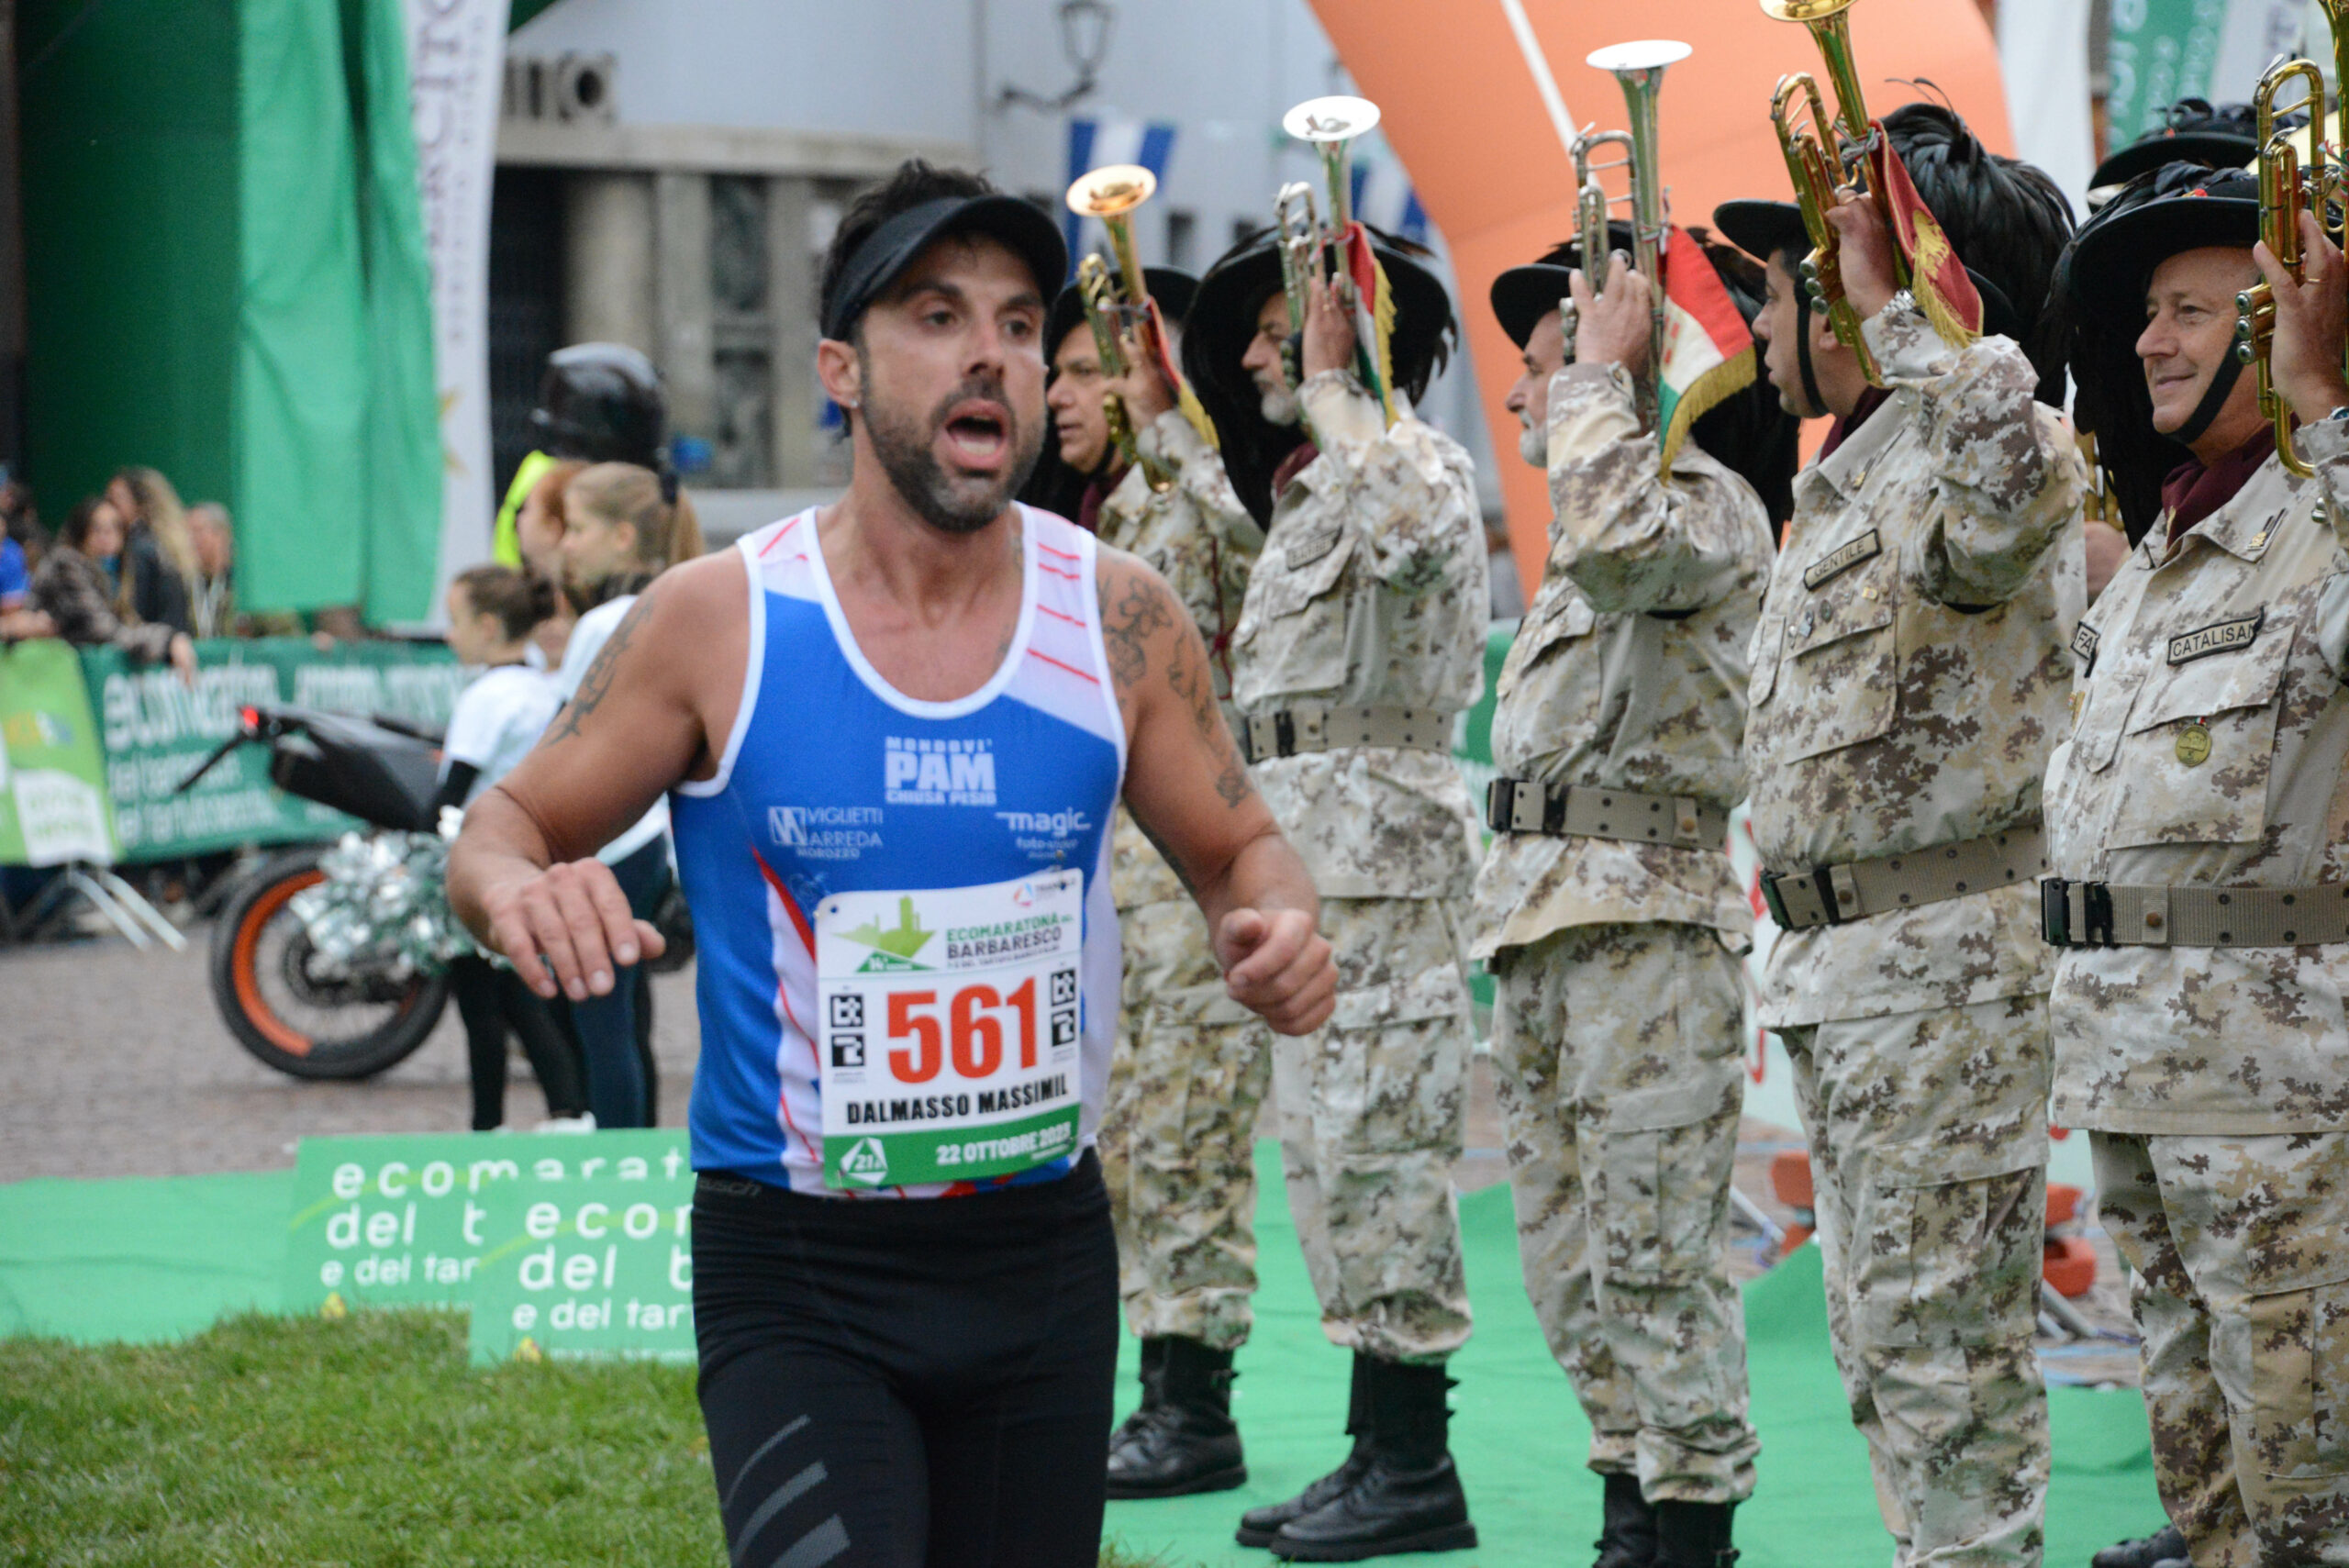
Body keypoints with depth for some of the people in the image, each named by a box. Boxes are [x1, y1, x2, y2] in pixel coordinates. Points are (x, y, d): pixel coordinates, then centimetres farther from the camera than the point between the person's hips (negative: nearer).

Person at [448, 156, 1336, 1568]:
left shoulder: (1117, 619, -1)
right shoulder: (718, 622, -7)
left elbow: (1240, 846, 12)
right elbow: (505, 827, 2)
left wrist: (1282, 923, -12)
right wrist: (517, 889, -22)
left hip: (1042, 1255, 3)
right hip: (794, 1276, -3)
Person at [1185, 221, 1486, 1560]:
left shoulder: (1415, 460, -10)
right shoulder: (1310, 485, 21)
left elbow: (1411, 527, -35)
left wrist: (1333, 388, -23)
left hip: (1378, 836, -11)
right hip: (1306, 845, 11)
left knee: (1378, 1143, -10)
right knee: (1327, 1147, 11)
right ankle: (1376, 1452, 15)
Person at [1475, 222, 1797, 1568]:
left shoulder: (1707, 500, -9)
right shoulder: (1614, 503, 21)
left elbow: (1620, 539, -31)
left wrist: (1600, 368, -20)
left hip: (1648, 916, -10)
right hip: (1546, 915, 10)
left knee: (1657, 1252, -9)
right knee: (1574, 1257, 11)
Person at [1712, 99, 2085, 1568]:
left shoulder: (1994, 453, -15)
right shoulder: (1840, 481, 18)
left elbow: (2005, 490, -40)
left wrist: (1899, 300, -33)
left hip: (1948, 962, -10)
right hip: (1837, 966, 10)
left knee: (1948, 1343, -7)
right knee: (1883, 1342, 15)